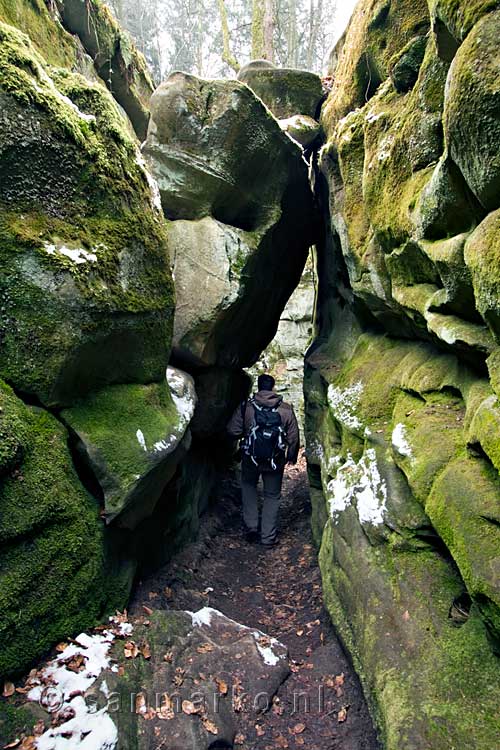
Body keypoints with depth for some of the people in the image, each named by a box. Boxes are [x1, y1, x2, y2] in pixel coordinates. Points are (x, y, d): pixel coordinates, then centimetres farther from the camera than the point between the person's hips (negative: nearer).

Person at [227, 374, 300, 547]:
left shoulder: (246, 407, -10)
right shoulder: (286, 409, -8)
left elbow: (233, 431, -8)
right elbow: (293, 437, -4)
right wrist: (291, 456, 13)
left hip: (251, 458, 0)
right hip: (275, 461, 0)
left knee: (249, 487, 26)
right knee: (272, 496, 15)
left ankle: (251, 527, 19)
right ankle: (268, 536, 19)